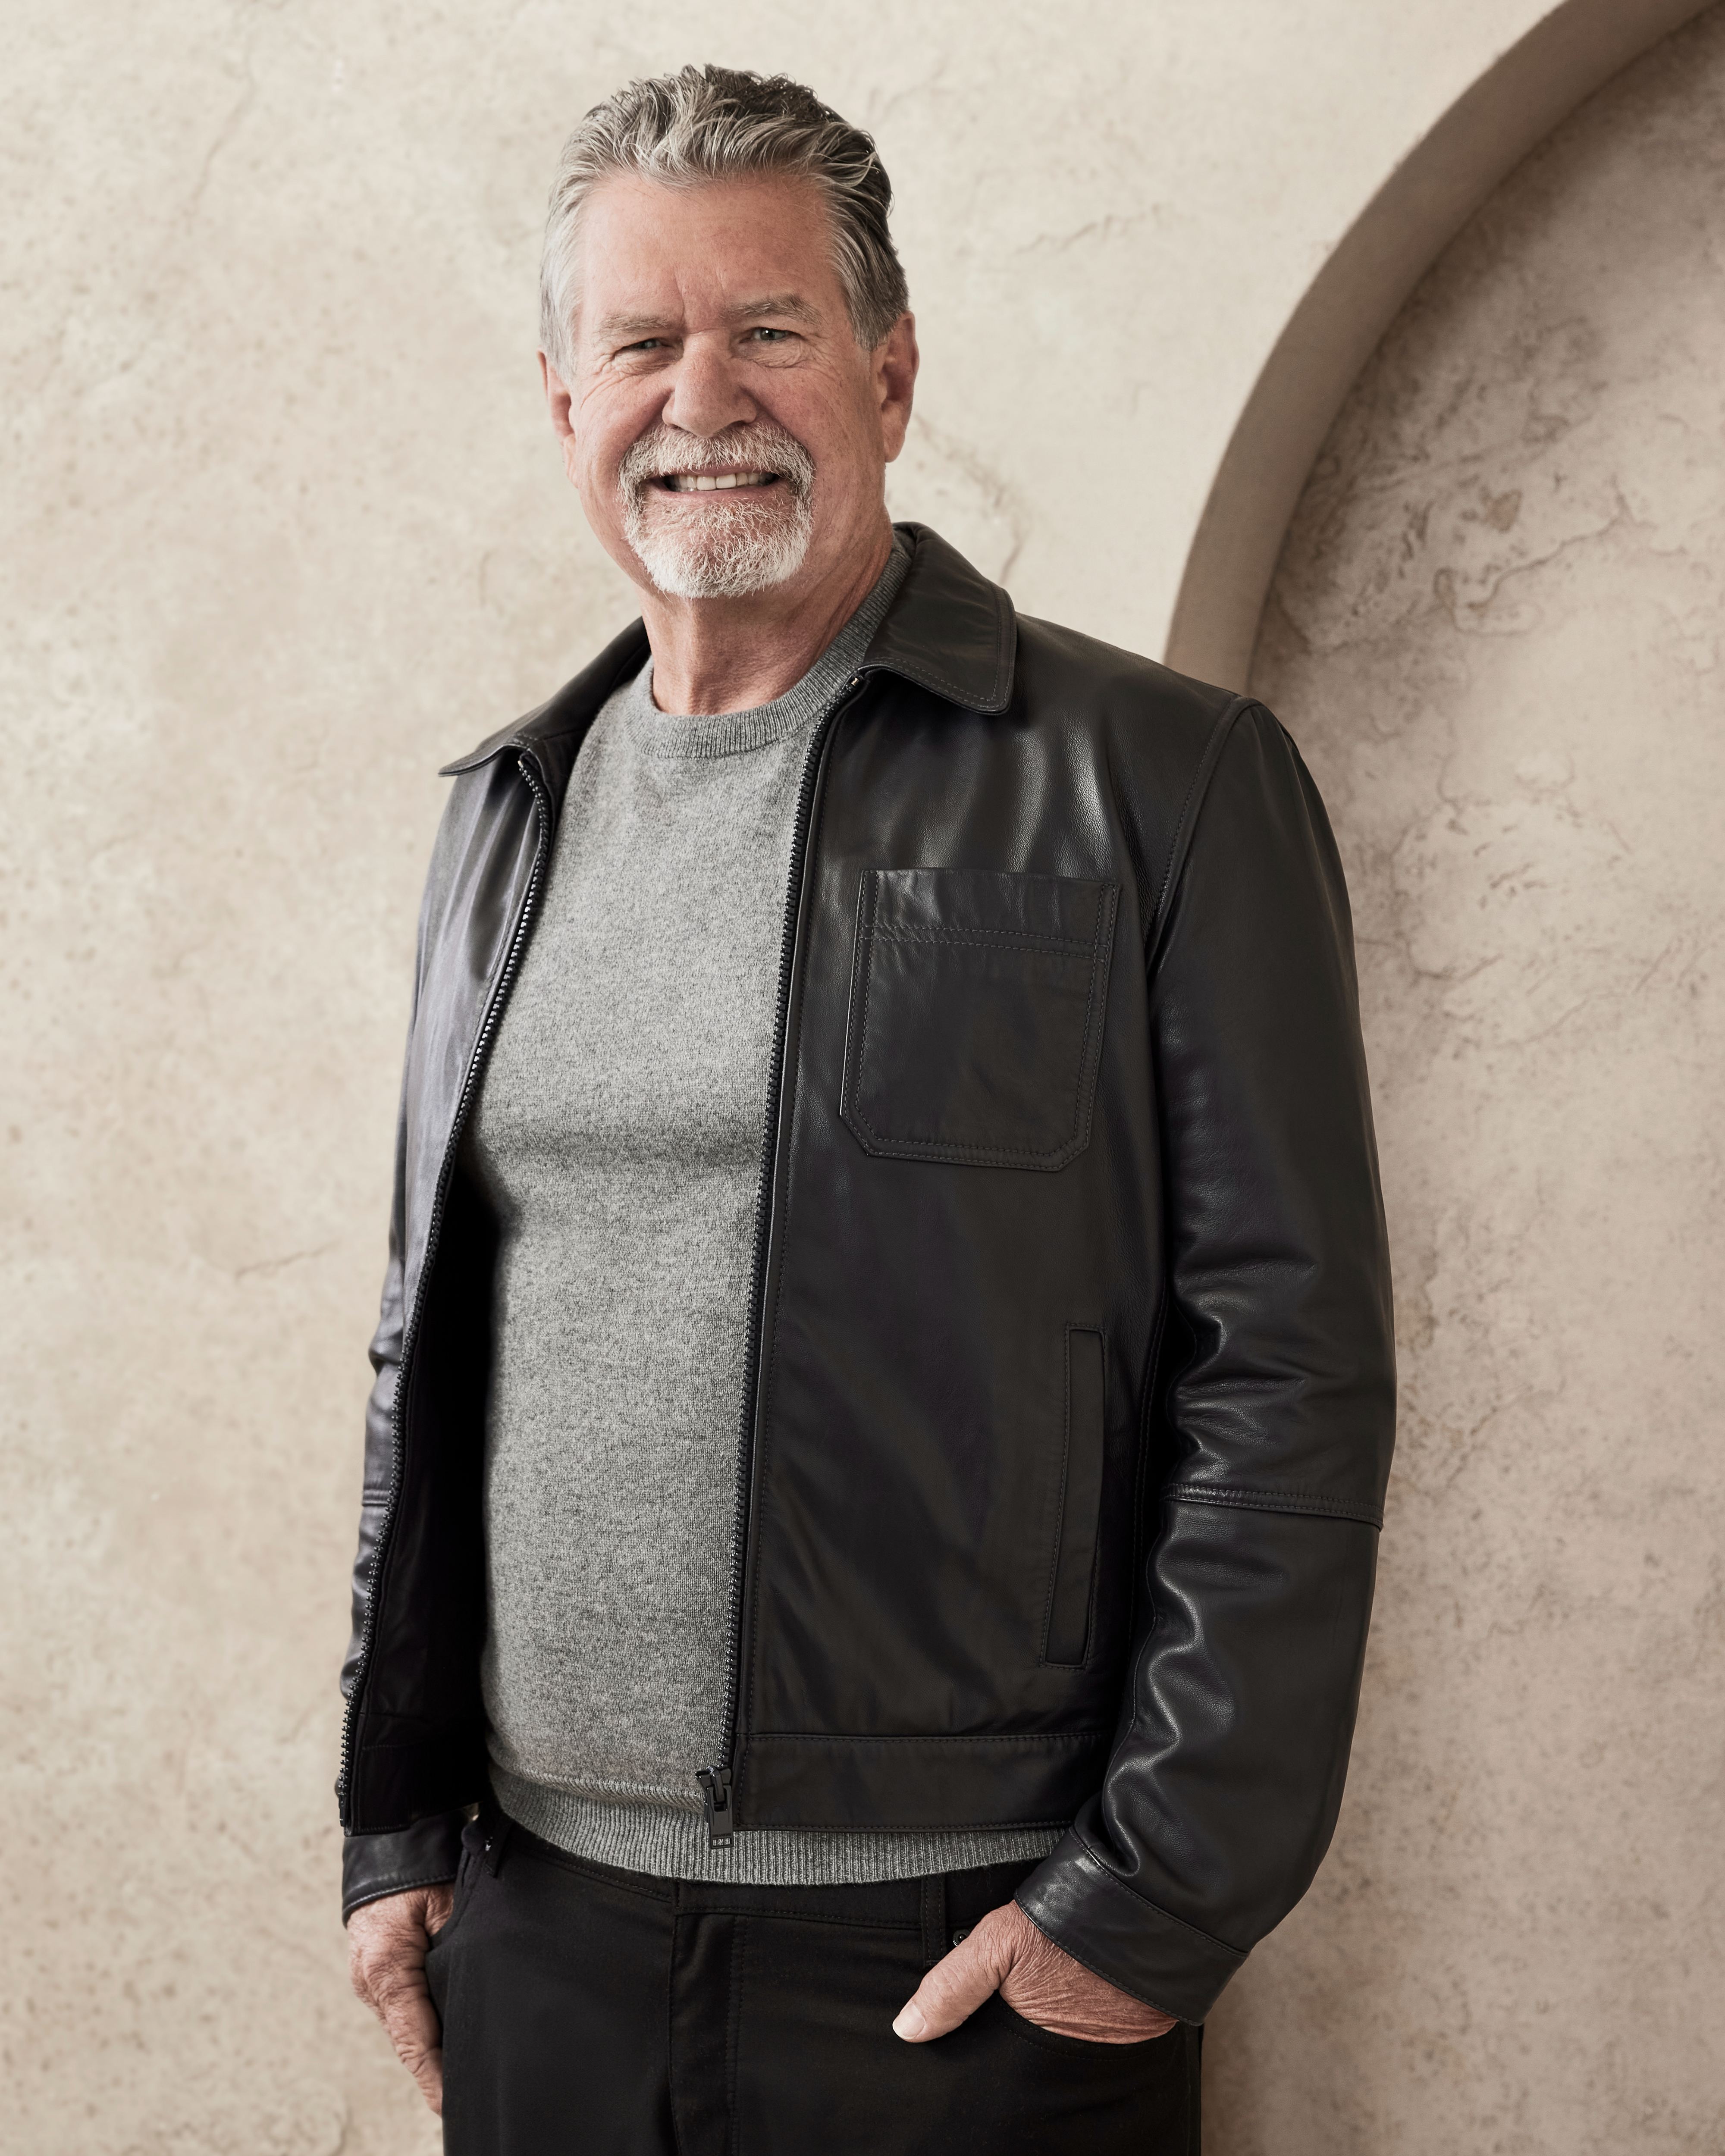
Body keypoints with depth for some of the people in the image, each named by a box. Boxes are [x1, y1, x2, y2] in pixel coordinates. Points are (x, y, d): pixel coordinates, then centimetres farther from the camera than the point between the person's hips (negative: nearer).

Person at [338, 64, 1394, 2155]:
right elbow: (428, 1348, 14)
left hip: (974, 1950, -4)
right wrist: (397, 1822, 11)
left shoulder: (1165, 783, -6)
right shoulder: (510, 810, 10)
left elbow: (1290, 1375, -9)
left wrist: (1156, 1898, -12)